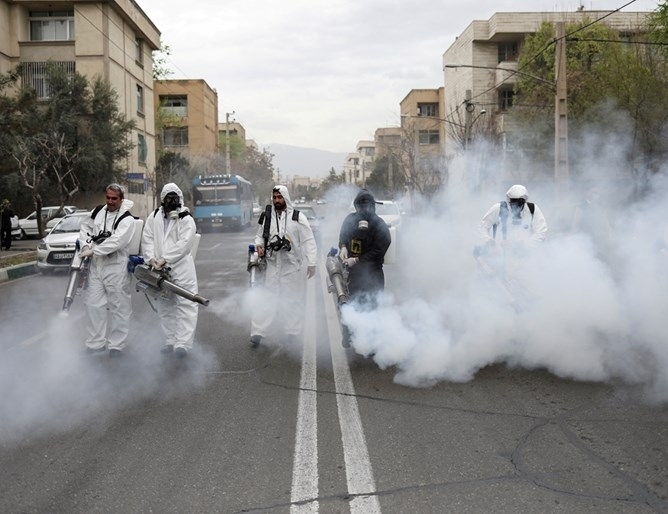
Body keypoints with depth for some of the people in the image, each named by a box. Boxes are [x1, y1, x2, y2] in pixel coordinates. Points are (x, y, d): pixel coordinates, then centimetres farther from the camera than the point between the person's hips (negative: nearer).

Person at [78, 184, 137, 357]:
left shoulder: (127, 219, -11)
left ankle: (116, 345, 12)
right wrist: (85, 245, 1)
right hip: (96, 265, 6)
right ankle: (96, 342, 22)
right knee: (93, 304, 10)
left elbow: (116, 241, -23)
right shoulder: (98, 211, 9)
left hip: (116, 267, -6)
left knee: (119, 307, 1)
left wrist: (93, 251, -21)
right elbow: (86, 228, 20)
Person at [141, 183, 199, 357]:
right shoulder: (154, 217, 12)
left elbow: (184, 244, -13)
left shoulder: (186, 219, -2)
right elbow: (147, 239, 5)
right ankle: (170, 341, 20)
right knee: (164, 307, 11)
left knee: (186, 305, -9)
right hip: (159, 269, 5)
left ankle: (183, 343, -9)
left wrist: (165, 259, -19)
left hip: (181, 269, -5)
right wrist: (150, 258, -12)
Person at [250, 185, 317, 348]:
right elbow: (259, 235, 18)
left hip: (293, 267, -1)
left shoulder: (298, 217, -4)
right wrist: (259, 245, -6)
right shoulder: (266, 217, 5)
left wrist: (311, 263, -10)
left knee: (294, 301, 9)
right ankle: (258, 332, 2)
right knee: (268, 300, 0)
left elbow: (308, 241, -5)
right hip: (272, 266, 2)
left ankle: (293, 333, 22)